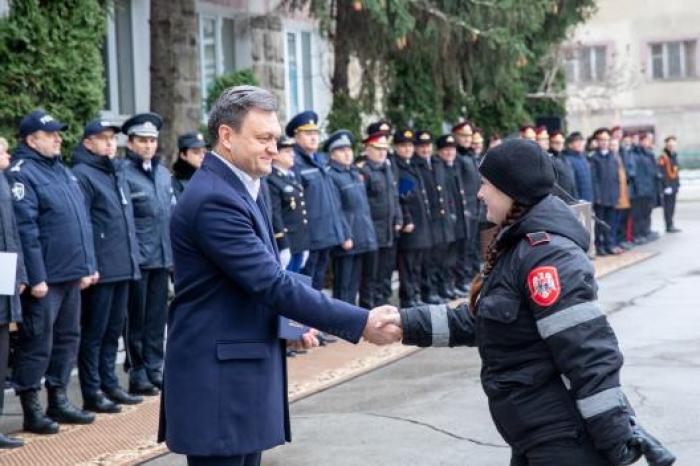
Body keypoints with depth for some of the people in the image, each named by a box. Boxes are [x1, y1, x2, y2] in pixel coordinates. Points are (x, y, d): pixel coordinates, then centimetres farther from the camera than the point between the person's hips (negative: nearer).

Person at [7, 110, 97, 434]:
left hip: (72, 275, 8)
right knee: (37, 343, -2)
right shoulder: (22, 174, -11)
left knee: (67, 337, 14)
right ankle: (31, 410, 6)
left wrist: (88, 266, 16)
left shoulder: (63, 172, 15)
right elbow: (25, 230, -17)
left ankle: (58, 401, 25)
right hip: (45, 278, -8)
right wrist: (36, 277, -20)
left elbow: (81, 222, 20)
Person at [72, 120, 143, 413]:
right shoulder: (82, 175, -9)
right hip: (100, 269, -8)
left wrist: (133, 258, 18)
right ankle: (92, 393, 4)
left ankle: (109, 385, 24)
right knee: (94, 332, -1)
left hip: (123, 268, 8)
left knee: (113, 330, 15)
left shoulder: (118, 172, 17)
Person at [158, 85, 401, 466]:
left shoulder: (238, 188, 13)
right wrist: (362, 323, -21)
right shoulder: (214, 200, -20)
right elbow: (273, 283, -23)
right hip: (216, 380, -10)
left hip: (243, 369, 10)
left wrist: (290, 323, 8)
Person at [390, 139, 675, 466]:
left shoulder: (546, 253, -20)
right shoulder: (518, 247, 12)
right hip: (537, 437, 10)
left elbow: (589, 355, -24)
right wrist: (409, 322, 11)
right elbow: (478, 321, 18)